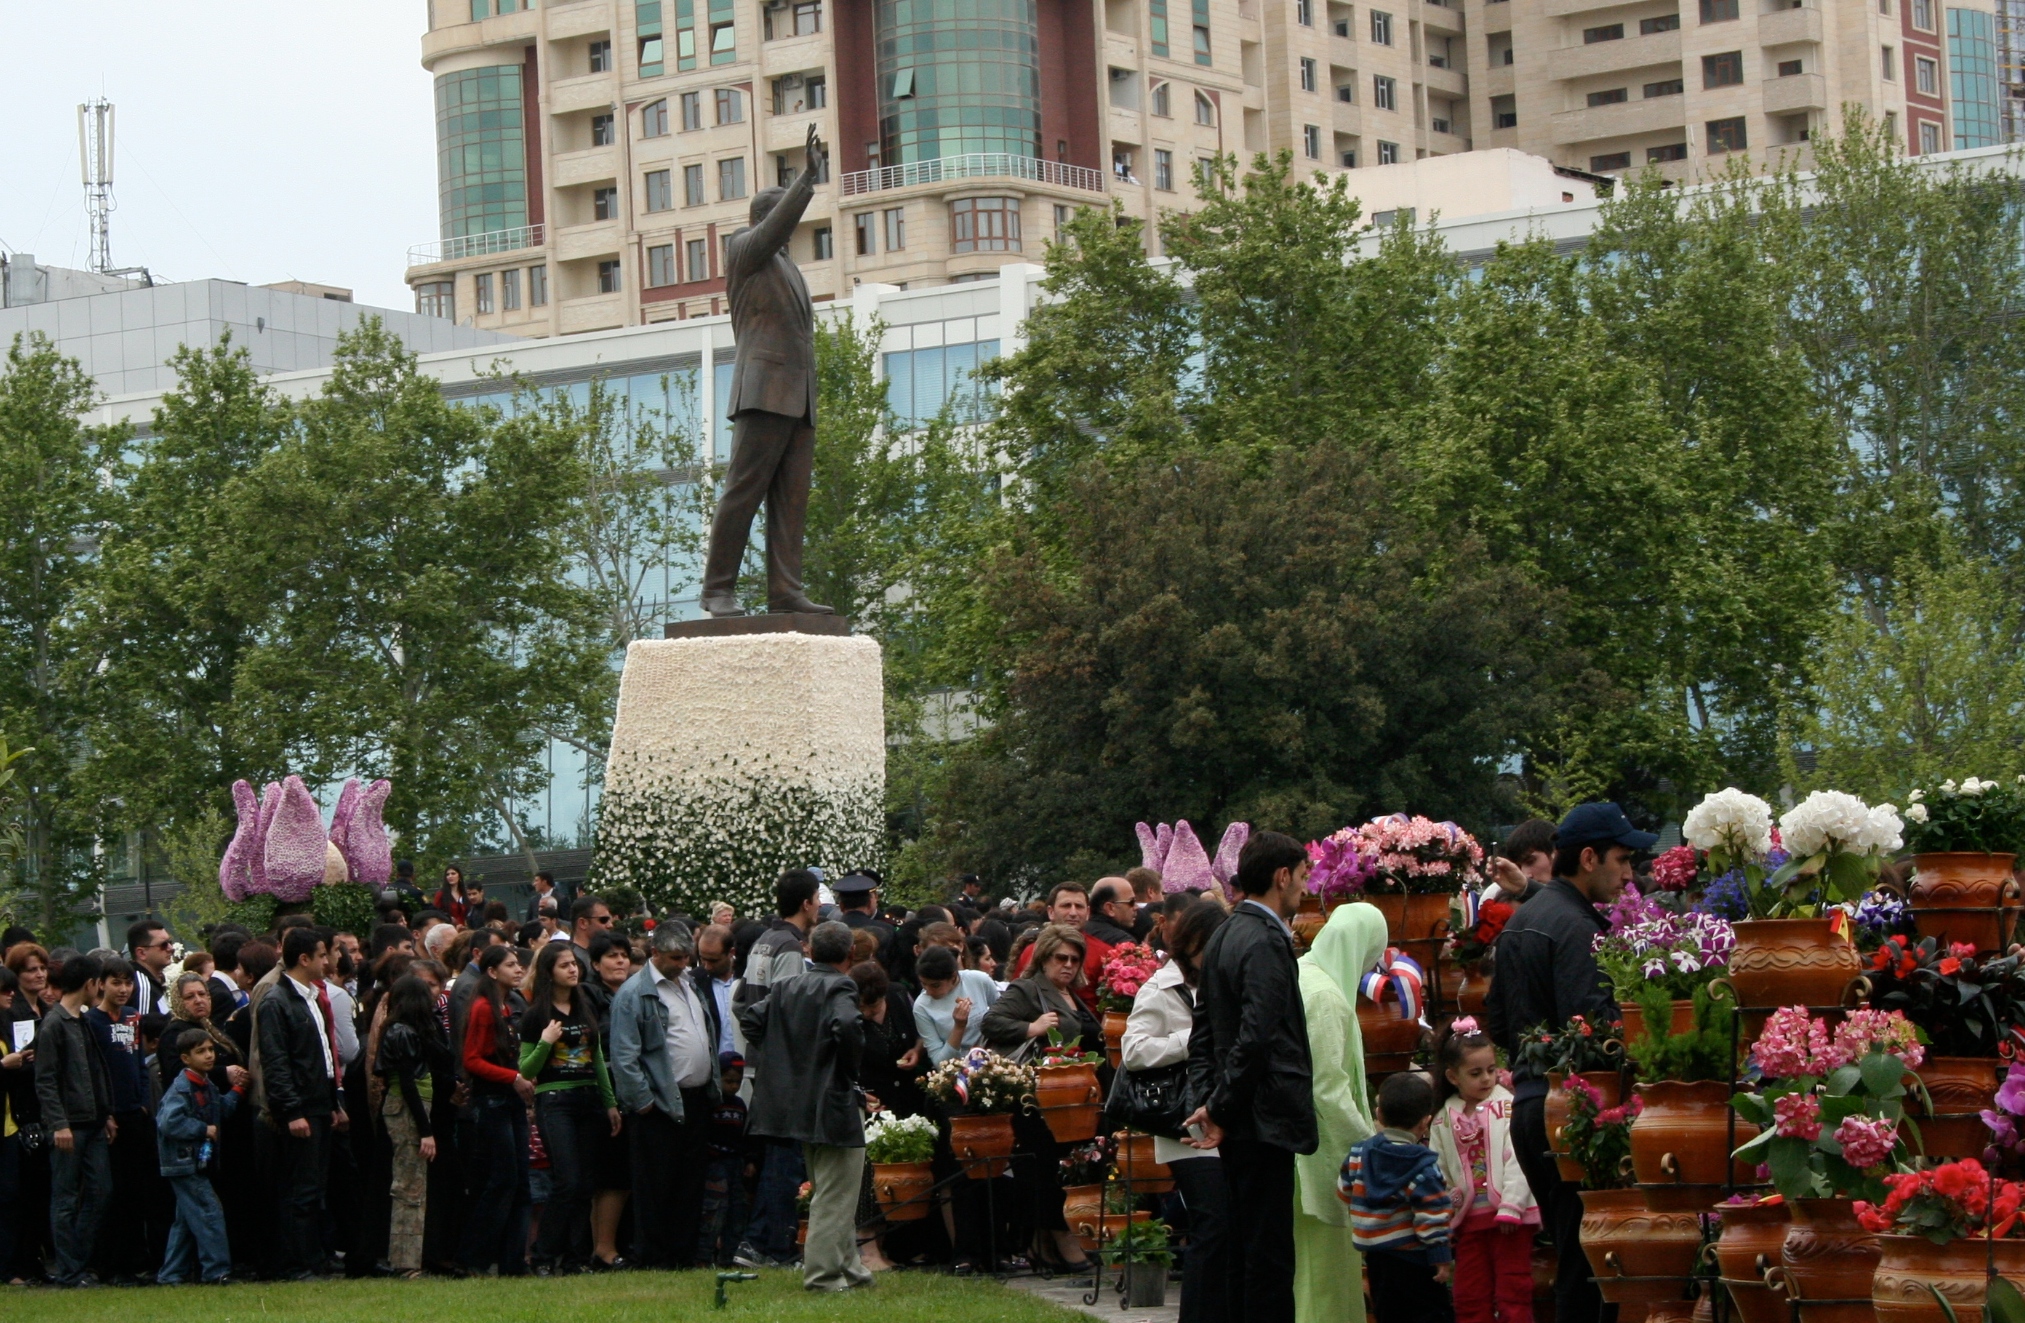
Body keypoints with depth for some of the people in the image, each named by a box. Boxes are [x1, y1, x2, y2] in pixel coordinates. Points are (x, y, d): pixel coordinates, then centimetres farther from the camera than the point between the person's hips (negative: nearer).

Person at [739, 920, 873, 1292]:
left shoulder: (786, 989, 9)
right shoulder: (840, 989, -14)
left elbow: (750, 1018, 11)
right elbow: (846, 1026, -31)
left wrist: (778, 1057, 11)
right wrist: (851, 1064, -15)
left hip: (795, 1103, 8)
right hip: (835, 1103, -8)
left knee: (829, 1193, 19)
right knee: (834, 1195, -2)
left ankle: (848, 1267, 27)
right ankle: (822, 1273, -3)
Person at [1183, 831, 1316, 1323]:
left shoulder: (1224, 937, 14)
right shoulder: (1266, 943, -16)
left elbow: (1202, 1036, 17)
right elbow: (1256, 1038, -23)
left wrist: (1208, 1101, 10)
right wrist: (1220, 1107, -15)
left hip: (1236, 1122, 10)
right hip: (1263, 1120, -10)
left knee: (1244, 1253, 14)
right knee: (1269, 1260, -7)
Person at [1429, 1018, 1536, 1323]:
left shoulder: (1508, 1107, -5)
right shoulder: (1445, 1118, 7)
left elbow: (1518, 1160, -12)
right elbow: (1438, 1172, 10)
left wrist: (1511, 1208, -18)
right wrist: (1441, 1223, 4)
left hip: (1510, 1216, -4)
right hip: (1468, 1216, 4)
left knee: (1513, 1290, 0)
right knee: (1469, 1297, 7)